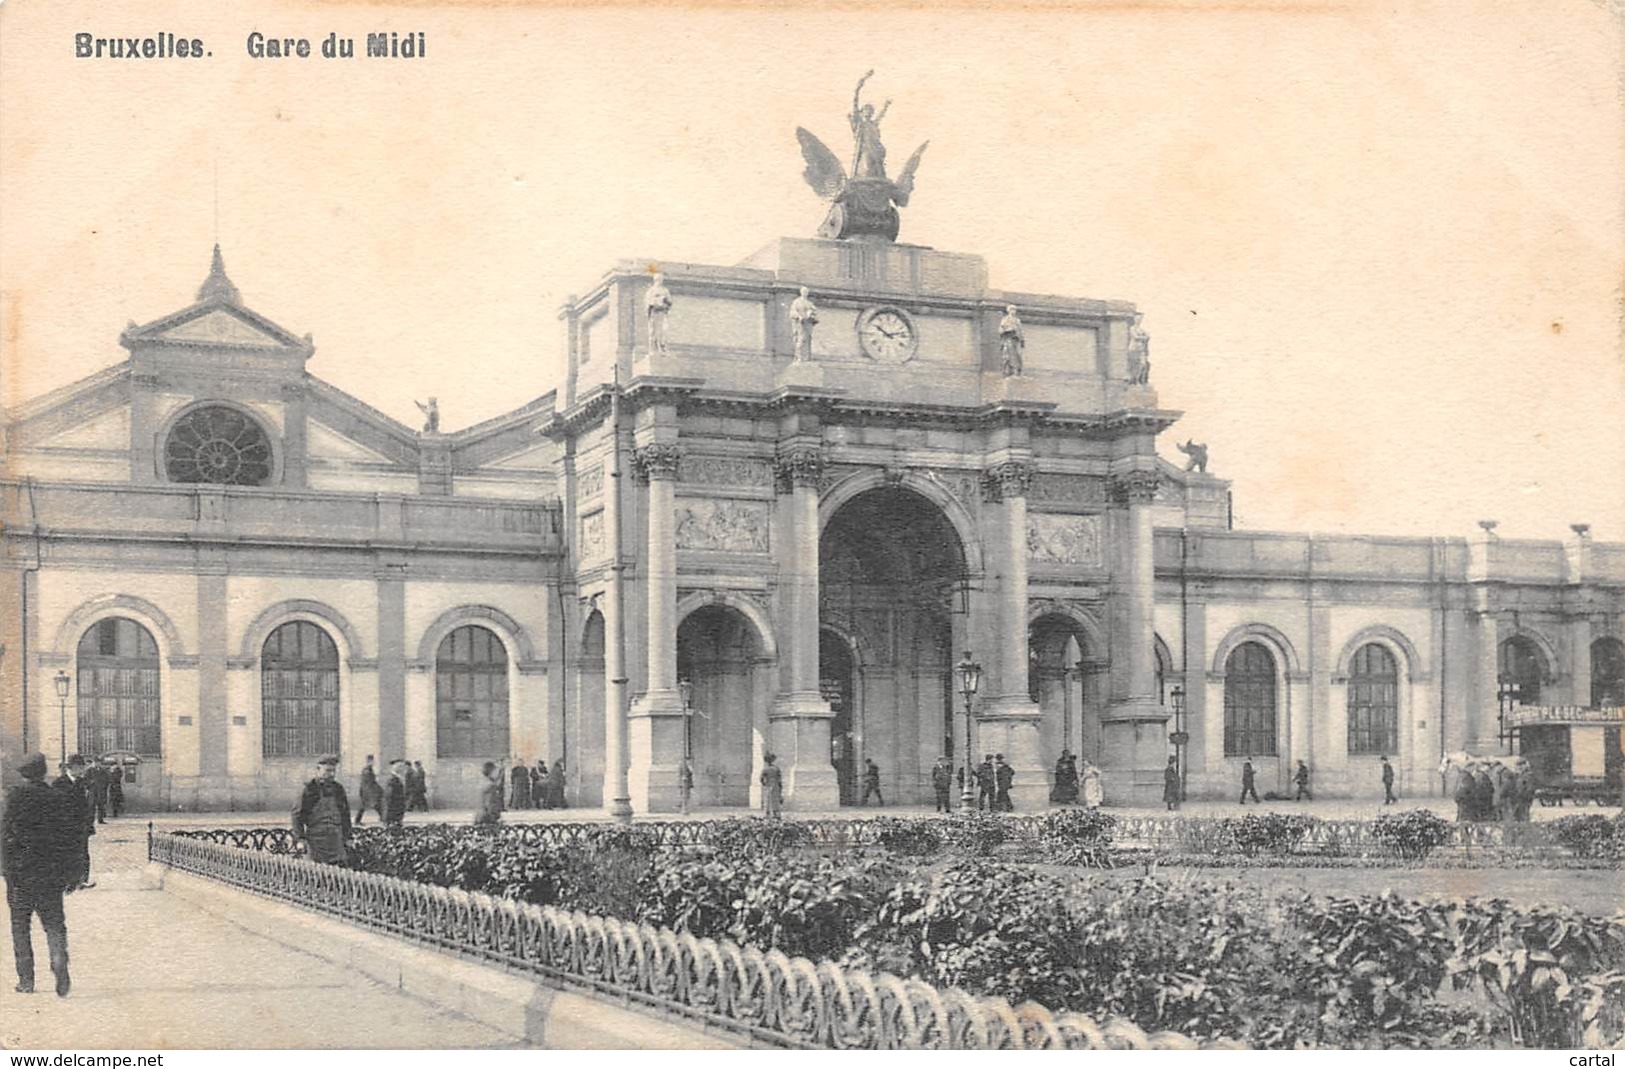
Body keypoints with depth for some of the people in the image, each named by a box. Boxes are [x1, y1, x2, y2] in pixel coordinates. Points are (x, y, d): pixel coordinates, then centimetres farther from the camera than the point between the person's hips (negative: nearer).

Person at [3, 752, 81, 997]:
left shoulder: (16, 798, -6)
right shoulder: (62, 798, 4)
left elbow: (8, 837, -10)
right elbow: (74, 837, 5)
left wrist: (8, 875, -7)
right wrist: (72, 874, 12)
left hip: (22, 874, -2)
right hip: (53, 874, 2)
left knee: (20, 926, 10)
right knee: (54, 924, 7)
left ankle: (26, 979, 10)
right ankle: (60, 964, -18)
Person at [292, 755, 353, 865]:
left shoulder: (338, 789, 11)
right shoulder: (308, 790, -2)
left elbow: (345, 814, 18)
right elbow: (297, 814, 0)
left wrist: (347, 836, 16)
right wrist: (300, 837, -6)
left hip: (336, 838, 3)